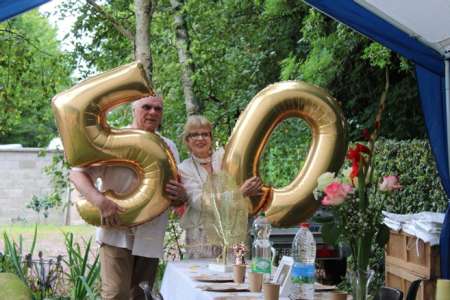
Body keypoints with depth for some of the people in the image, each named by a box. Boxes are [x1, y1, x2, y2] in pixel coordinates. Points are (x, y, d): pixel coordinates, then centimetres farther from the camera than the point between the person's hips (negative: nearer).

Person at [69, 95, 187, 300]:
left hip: (150, 238, 5)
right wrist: (101, 201, -26)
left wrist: (181, 196, -9)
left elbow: (176, 199, 16)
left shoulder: (168, 147, 13)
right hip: (117, 234, -5)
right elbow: (77, 173, -9)